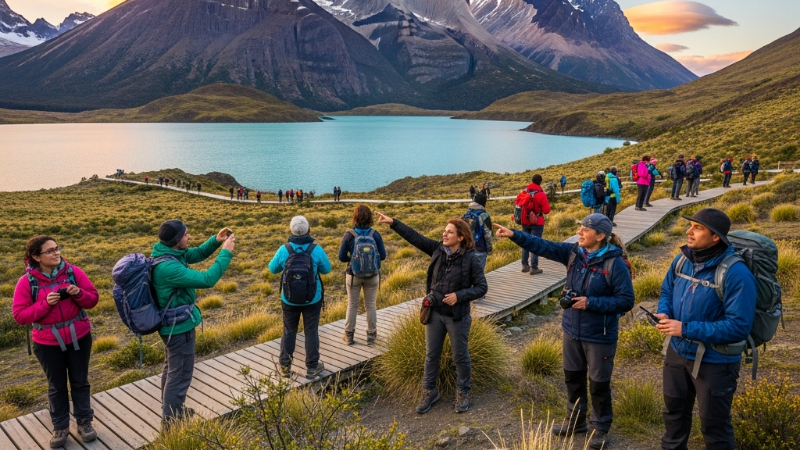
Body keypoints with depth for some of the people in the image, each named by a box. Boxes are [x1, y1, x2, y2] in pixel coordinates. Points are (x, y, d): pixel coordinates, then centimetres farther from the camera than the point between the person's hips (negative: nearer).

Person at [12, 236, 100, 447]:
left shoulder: (73, 272, -8)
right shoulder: (26, 282, -11)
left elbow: (93, 299, -3)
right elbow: (19, 315, -11)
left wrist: (79, 293, -23)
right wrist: (45, 304, -24)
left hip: (79, 337, 1)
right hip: (48, 343, -1)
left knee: (80, 382, 13)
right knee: (56, 386, 14)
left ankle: (84, 421, 28)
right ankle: (60, 426, 29)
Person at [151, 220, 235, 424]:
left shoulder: (169, 253, -3)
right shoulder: (168, 267, -33)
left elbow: (198, 254, 11)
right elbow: (206, 280, -33)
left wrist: (216, 240, -7)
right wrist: (226, 253, -26)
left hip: (173, 323, 10)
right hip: (179, 326, -10)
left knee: (172, 369, 24)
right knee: (181, 373, 4)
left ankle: (171, 411, 41)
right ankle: (171, 420, 19)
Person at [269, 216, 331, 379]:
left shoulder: (284, 249, -14)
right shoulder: (316, 249, -16)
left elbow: (273, 269, 2)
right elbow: (326, 269, -1)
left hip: (289, 299, 1)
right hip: (312, 300, -1)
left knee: (289, 332, 17)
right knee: (311, 332, 12)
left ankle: (285, 366, 24)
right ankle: (312, 367, 19)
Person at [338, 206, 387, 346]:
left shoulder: (349, 235, -13)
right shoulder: (375, 234, -11)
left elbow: (342, 257, -10)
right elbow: (383, 255, -6)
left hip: (353, 275, 0)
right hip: (372, 276, 1)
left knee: (352, 305, 15)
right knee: (371, 305, 14)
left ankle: (349, 335, 24)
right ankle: (371, 335, 22)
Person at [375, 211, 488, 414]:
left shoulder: (470, 259, -15)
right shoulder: (438, 249, -4)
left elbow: (482, 287, -12)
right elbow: (415, 237, -5)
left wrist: (459, 295, -23)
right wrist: (392, 222, -11)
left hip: (457, 316, -4)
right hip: (434, 313, 4)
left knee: (460, 357, 12)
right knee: (431, 355, 15)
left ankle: (463, 393, 33)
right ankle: (429, 392, 32)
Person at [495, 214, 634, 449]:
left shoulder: (615, 263, -20)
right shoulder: (573, 252, -4)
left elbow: (626, 301, -19)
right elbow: (543, 246, -5)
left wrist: (590, 303, -25)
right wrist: (514, 235, -16)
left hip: (599, 335, -6)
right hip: (571, 329, 6)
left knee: (599, 383, 11)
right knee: (573, 376, 20)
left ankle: (601, 429, 32)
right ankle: (575, 420, 41)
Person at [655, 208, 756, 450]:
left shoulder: (736, 274, -26)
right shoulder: (682, 260, -5)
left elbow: (738, 327, -27)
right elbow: (667, 291, 11)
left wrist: (686, 329, -28)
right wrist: (664, 313, -11)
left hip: (714, 362, -6)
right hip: (677, 353, 6)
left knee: (714, 425, 14)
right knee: (674, 411, 26)